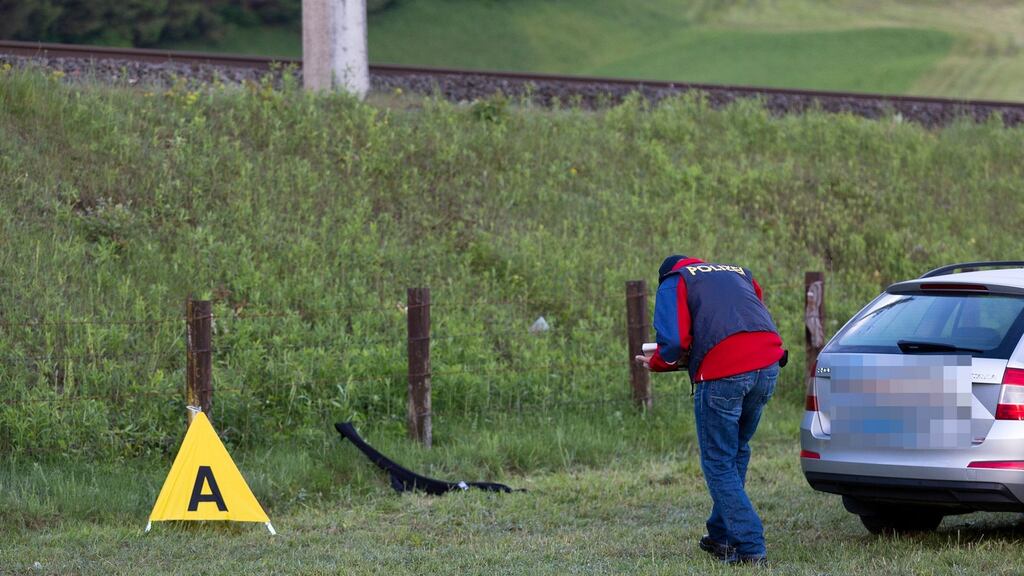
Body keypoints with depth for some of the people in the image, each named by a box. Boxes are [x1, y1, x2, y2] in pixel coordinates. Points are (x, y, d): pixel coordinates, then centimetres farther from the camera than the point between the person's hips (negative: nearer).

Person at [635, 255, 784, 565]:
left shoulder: (674, 283, 13)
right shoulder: (739, 273, 31)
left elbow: (673, 343, -1)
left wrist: (656, 363, 20)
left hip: (723, 372, -6)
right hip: (768, 366, 6)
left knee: (719, 463, 5)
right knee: (737, 453, 22)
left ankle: (750, 547, -1)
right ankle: (722, 536, 29)